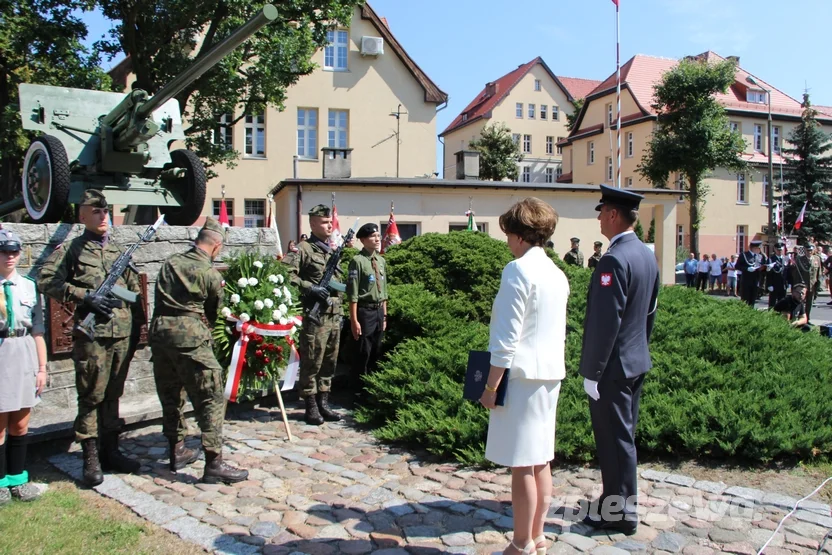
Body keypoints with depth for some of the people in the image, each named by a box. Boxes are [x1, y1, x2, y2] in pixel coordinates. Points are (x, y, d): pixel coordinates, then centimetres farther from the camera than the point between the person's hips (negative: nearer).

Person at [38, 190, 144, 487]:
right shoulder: (72, 249, 2)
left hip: (123, 333, 5)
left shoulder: (117, 250, 16)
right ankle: (91, 459, 9)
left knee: (113, 395, 12)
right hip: (92, 333, -4)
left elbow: (134, 290, 17)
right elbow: (45, 280, -7)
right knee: (91, 396, 0)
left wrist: (138, 326, 12)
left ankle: (111, 451, 22)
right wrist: (85, 296, -15)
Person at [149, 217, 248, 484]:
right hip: (190, 336, -7)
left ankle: (177, 452, 31)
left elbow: (161, 297, 18)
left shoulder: (170, 263, 13)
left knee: (170, 396, 18)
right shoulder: (211, 274, -4)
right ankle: (214, 464, -2)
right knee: (210, 400, -2)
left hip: (159, 331, 7)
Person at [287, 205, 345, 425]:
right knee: (312, 362, -2)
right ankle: (311, 407, 7)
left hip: (334, 316, 7)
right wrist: (311, 288, -20)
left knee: (330, 361, 11)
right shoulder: (304, 248, -5)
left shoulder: (333, 250, 18)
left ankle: (323, 403, 21)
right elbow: (289, 276, -14)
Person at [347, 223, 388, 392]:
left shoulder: (381, 261, 9)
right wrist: (354, 320, -17)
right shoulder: (358, 261, -13)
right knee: (363, 352, 0)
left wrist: (384, 315, 14)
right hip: (364, 311, -7)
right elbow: (353, 294, -15)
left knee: (375, 352, 15)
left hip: (379, 311, 7)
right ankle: (360, 389, 14)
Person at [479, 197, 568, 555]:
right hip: (550, 375, 9)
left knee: (522, 464, 0)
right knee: (540, 461, 15)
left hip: (522, 376, -9)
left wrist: (491, 385, -12)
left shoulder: (518, 270, -14)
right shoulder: (557, 273, 12)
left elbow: (506, 336, -17)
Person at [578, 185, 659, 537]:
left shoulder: (614, 259, -21)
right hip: (637, 362, 10)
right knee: (624, 436, 19)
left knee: (615, 440, 3)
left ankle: (620, 514, 16)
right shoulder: (647, 255, 8)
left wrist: (591, 372, -17)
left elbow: (606, 322, -23)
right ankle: (623, 502, 32)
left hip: (613, 366, -9)